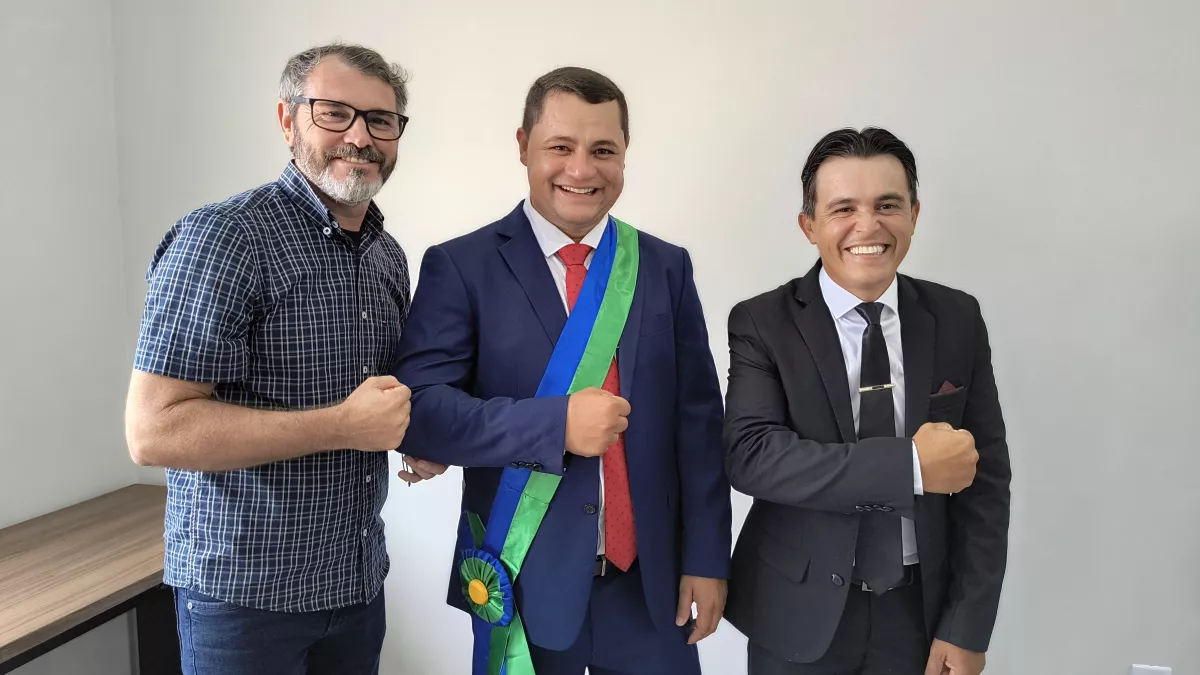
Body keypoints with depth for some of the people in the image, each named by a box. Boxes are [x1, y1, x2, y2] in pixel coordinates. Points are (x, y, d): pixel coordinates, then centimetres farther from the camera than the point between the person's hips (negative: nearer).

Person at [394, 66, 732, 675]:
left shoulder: (666, 267, 3)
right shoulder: (460, 267, -5)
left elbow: (698, 420, 3)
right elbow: (419, 410, -13)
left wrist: (706, 559, 0)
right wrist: (554, 423, -23)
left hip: (651, 585, 3)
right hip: (525, 586, -2)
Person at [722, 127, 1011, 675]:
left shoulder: (957, 320, -3)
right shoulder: (761, 324, -10)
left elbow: (985, 479, -2)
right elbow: (750, 455, -22)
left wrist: (967, 626, -6)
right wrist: (911, 465, -26)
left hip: (921, 611, 2)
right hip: (800, 616, -1)